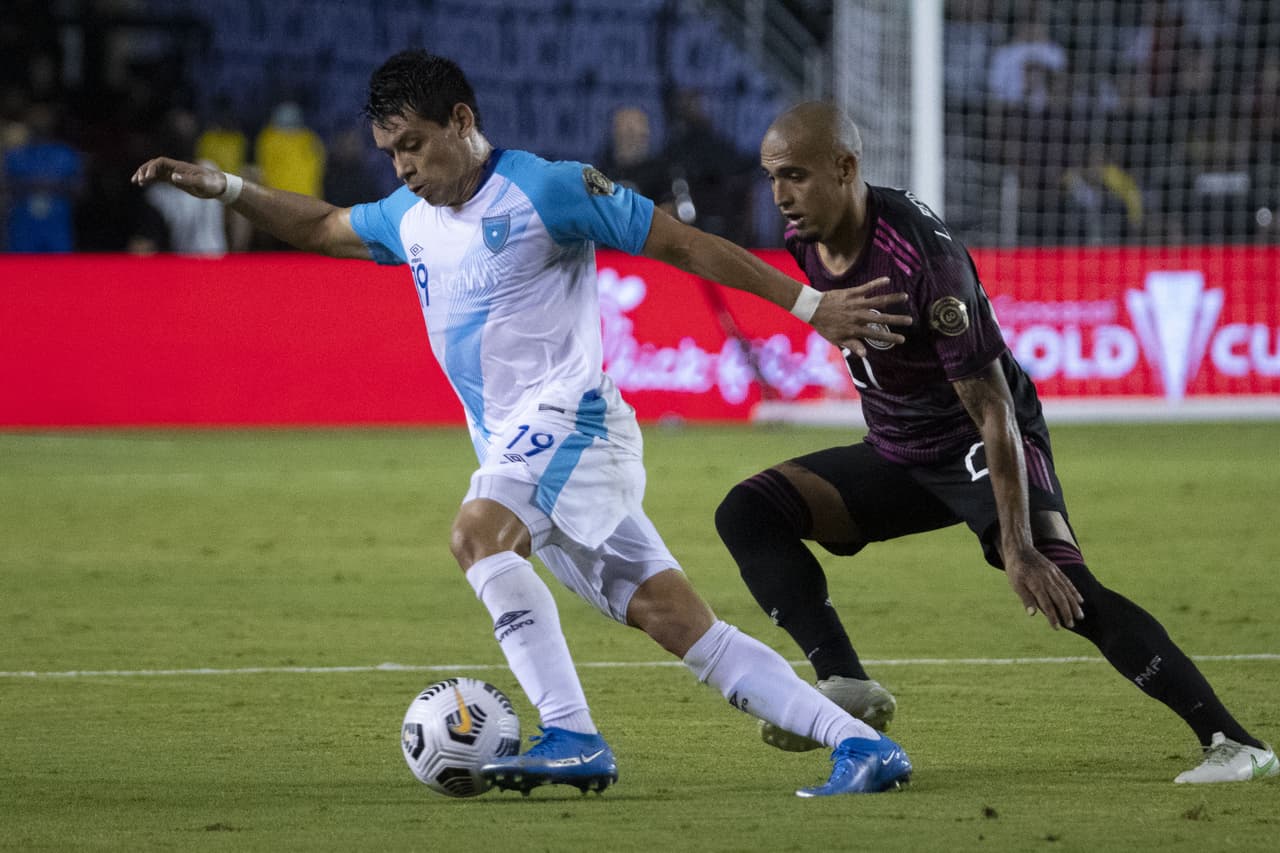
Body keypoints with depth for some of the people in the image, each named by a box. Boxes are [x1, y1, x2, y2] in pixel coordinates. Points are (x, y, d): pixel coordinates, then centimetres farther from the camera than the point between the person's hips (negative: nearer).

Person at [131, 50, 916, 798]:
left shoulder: (545, 190, -7)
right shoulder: (411, 218, 16)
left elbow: (687, 246, -5)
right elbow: (322, 228, 33)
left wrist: (811, 304, -6)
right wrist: (225, 188, 20)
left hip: (567, 416, -7)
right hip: (514, 447, 7)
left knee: (478, 534, -31)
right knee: (685, 627, -1)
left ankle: (572, 736, -34)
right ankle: (863, 747, -2)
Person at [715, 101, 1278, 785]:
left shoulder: (921, 255, -30)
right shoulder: (805, 239, -7)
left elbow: (992, 408, -29)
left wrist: (1016, 546, -32)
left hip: (977, 447, -8)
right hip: (896, 453, 8)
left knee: (1063, 586, -27)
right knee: (747, 511, -6)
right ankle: (846, 687, -13)